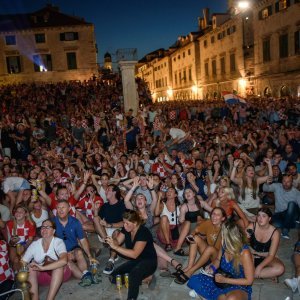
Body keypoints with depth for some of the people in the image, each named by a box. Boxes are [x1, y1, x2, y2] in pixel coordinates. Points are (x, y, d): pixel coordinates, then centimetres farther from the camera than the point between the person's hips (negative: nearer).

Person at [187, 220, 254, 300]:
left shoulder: (244, 253, -25)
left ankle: (216, 293, -10)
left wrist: (225, 280, -23)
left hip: (240, 288, -6)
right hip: (222, 281, 6)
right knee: (194, 280, -9)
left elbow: (249, 280, -19)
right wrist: (212, 267, -11)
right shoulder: (224, 245, -8)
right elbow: (218, 260, 11)